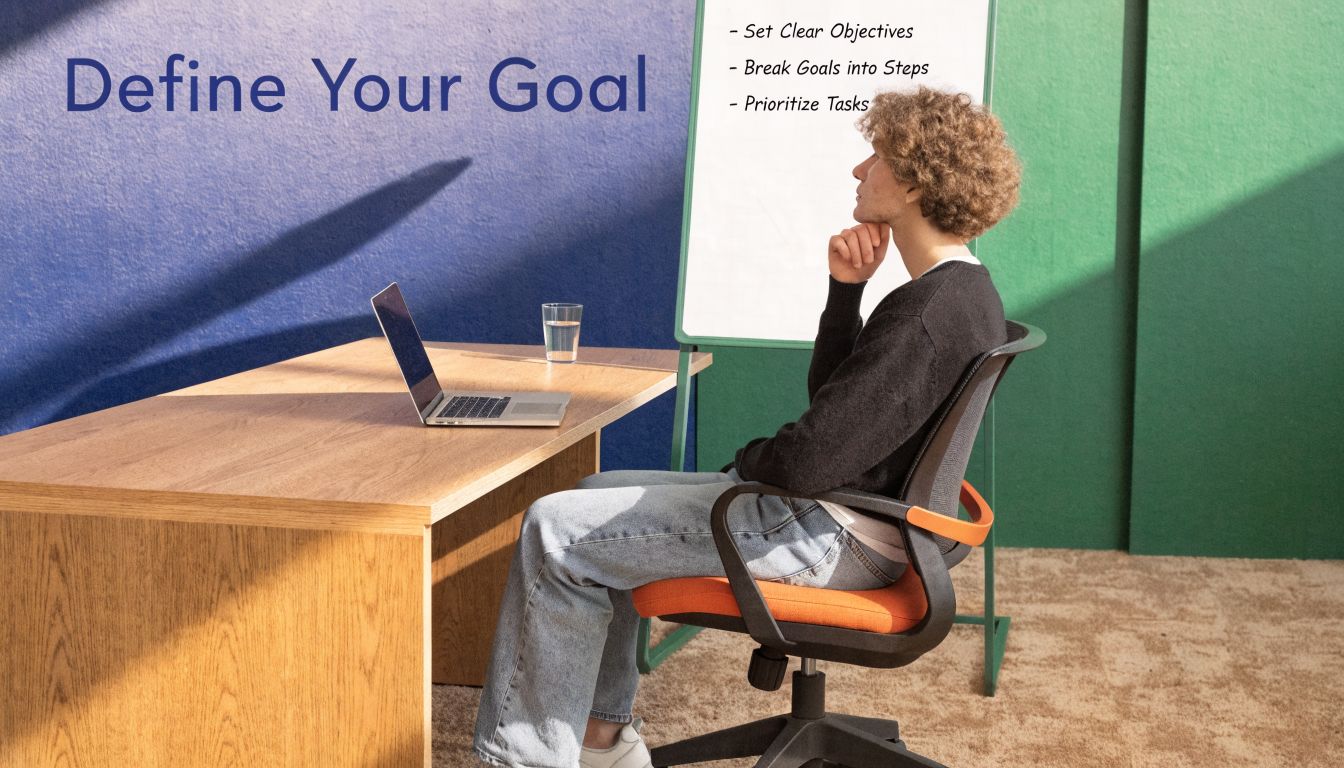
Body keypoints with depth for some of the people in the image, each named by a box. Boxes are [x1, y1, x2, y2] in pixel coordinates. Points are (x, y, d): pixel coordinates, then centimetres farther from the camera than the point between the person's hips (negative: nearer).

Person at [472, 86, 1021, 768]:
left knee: (557, 533, -8)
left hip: (831, 541, -11)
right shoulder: (964, 289, 8)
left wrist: (747, 462, -7)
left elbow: (808, 461, -30)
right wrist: (846, 290, 1)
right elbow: (833, 399, 15)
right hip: (855, 513, 11)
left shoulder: (928, 312, -25)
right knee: (598, 496, 20)